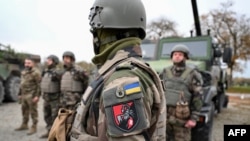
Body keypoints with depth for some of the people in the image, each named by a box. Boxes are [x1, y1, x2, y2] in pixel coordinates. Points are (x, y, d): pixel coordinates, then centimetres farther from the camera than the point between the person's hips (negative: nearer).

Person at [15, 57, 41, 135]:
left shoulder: (36, 72, -12)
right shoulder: (23, 72, 16)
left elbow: (39, 85, -16)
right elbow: (22, 84, 22)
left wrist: (37, 96, -20)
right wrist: (20, 94, 21)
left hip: (31, 96, -8)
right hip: (24, 95, 8)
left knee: (33, 111, -1)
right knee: (24, 111, 16)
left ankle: (34, 127, 7)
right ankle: (24, 125, 30)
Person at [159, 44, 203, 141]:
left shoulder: (192, 74, -5)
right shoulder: (165, 72, 6)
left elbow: (197, 97, -6)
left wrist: (194, 118, -10)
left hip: (181, 116, -3)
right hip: (164, 114, 4)